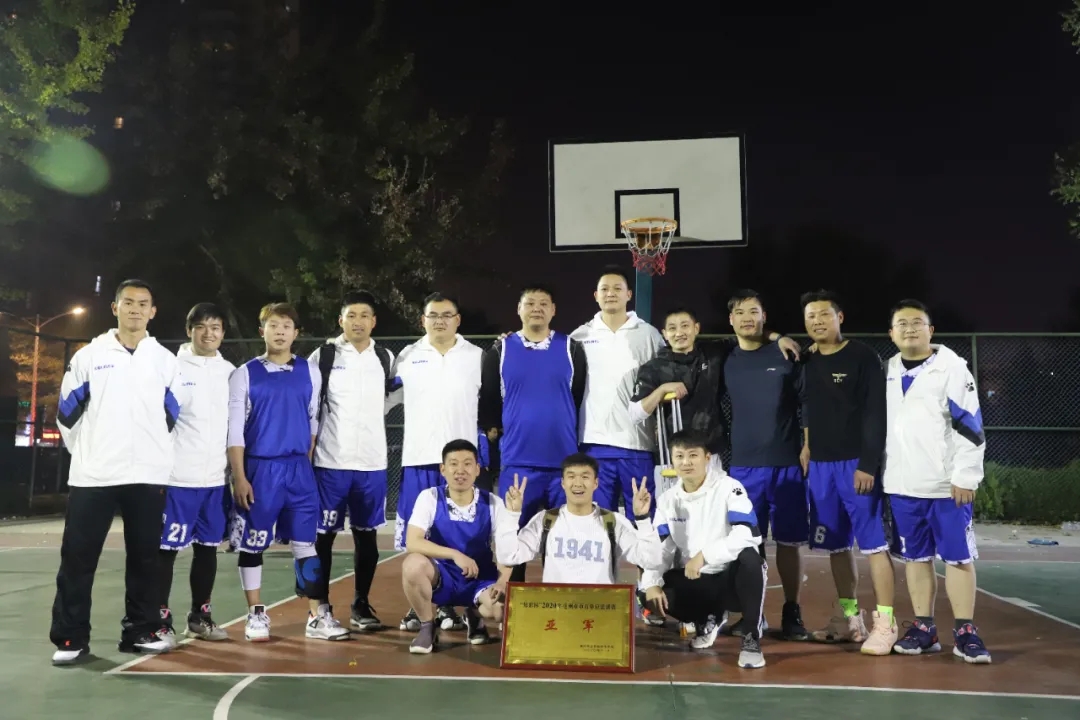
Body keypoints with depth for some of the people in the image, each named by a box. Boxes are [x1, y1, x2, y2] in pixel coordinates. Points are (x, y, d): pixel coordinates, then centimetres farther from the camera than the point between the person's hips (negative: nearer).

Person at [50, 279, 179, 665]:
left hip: (148, 475, 1)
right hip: (94, 475, -1)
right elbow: (67, 414, 9)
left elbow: (175, 417, 16)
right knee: (77, 557, -1)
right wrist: (87, 453, 9)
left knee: (145, 557, 6)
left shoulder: (165, 360, 10)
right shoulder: (89, 355, 6)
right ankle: (71, 638, 7)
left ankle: (141, 631, 16)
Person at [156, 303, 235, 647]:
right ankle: (161, 618, 12)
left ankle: (200, 615, 23)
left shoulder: (231, 372, 9)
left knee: (208, 547, 11)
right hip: (177, 477, -4)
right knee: (167, 548, 1)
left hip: (217, 478, 4)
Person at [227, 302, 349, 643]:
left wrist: (308, 464, 7)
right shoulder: (245, 374, 0)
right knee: (252, 544, 6)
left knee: (306, 542, 4)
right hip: (258, 468, -1)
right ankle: (256, 615, 19)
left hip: (299, 469, 2)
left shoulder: (309, 371, 6)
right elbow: (234, 429, -2)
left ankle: (317, 616, 10)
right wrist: (239, 477, -7)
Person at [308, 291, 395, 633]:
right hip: (330, 461, -3)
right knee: (324, 535, 4)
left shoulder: (385, 358, 6)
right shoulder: (323, 356, -2)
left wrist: (370, 417, 8)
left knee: (367, 535, 9)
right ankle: (320, 607, 14)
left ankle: (361, 605, 20)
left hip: (372, 462, 3)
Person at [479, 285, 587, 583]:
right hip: (517, 462, 0)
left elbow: (583, 400, 8)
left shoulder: (572, 349, 7)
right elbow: (488, 402, 10)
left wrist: (583, 448, 6)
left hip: (564, 461, 0)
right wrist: (494, 434, 6)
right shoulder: (500, 350, 7)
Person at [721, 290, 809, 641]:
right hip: (743, 466, 2)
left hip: (786, 464, -1)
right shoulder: (726, 362, 6)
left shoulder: (786, 356, 0)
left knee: (788, 542, 5)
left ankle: (792, 613, 17)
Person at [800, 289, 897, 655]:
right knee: (836, 545, 9)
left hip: (856, 463, -6)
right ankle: (849, 618, 19)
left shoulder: (863, 357, -6)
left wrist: (868, 464, -17)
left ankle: (885, 623, 0)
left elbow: (876, 414, -11)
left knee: (873, 543, -5)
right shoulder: (807, 362, 10)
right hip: (820, 465, 6)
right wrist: (806, 445, 5)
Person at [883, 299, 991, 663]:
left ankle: (965, 632, 8)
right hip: (902, 484, 5)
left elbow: (970, 424, -10)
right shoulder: (887, 372, 10)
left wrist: (965, 476, -14)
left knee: (957, 556, 0)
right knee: (915, 556, 10)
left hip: (946, 483, -5)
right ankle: (924, 629, 19)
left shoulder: (952, 367, -6)